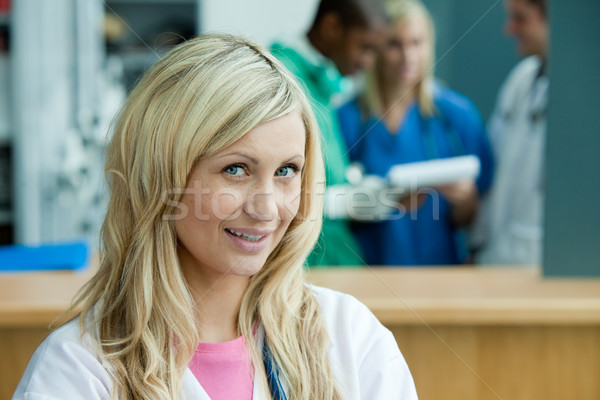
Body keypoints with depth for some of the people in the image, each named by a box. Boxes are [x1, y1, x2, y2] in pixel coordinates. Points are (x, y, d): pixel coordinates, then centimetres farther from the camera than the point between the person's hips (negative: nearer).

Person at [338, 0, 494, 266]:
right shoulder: (345, 117, -1)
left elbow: (465, 220, 6)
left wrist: (463, 197, -15)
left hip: (440, 263, 2)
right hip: (370, 270, -2)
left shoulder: (458, 114, 4)